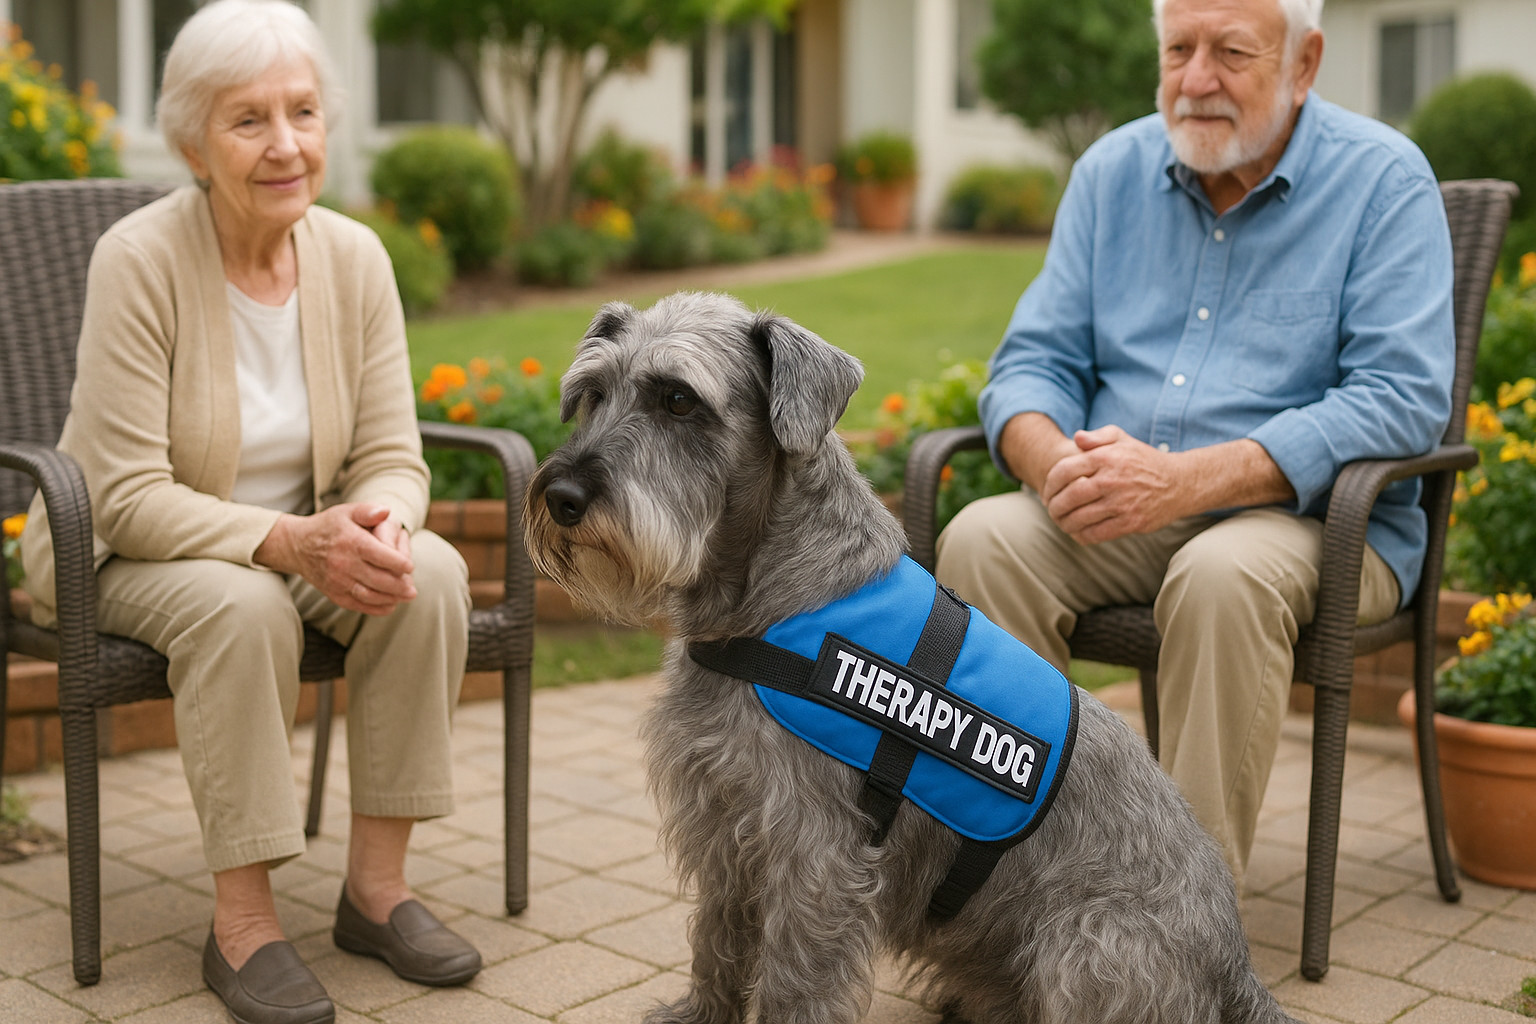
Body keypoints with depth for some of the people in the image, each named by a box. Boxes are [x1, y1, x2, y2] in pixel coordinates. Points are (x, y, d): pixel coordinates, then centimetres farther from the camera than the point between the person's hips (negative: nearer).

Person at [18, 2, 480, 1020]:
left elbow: (391, 457, -4)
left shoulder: (354, 257, -6)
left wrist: (379, 524, -29)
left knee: (433, 571, -24)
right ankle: (242, 921, -22)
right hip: (122, 556, -4)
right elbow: (127, 496, -22)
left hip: (308, 538, 4)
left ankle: (378, 882, -13)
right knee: (244, 606, -36)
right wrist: (289, 541, -36)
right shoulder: (140, 258, -20)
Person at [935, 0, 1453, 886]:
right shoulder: (1114, 171, 9)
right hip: (1116, 515, 4)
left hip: (1319, 517, -4)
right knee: (982, 540, -23)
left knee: (1223, 575, -36)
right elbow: (1035, 358, 8)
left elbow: (1404, 399, -17)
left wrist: (1184, 480, -27)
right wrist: (1052, 463, -18)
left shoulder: (1385, 180, -6)